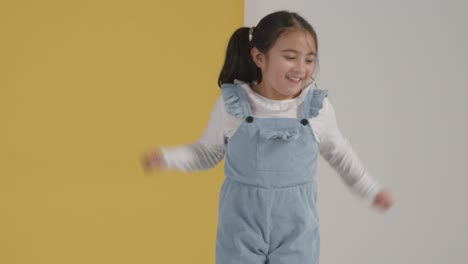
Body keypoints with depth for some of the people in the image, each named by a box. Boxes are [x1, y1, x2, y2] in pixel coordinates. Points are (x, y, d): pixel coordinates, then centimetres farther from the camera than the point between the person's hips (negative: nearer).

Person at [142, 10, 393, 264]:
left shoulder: (318, 107, -5)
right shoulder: (232, 104, -8)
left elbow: (338, 153, 14)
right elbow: (207, 151, 6)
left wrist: (370, 189, 17)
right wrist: (166, 156, -8)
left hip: (296, 231, 1)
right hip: (242, 229, -1)